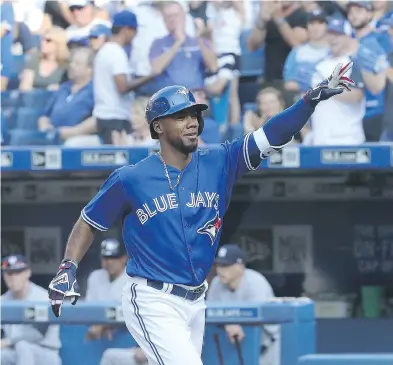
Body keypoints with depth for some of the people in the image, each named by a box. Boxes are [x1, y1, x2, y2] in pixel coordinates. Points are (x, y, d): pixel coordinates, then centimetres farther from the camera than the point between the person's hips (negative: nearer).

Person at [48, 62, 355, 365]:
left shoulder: (219, 164, 1)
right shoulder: (130, 180, -7)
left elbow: (272, 136, -9)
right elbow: (90, 223, 4)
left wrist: (311, 100, -23)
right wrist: (68, 269, -10)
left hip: (195, 304, 6)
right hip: (153, 304, -6)